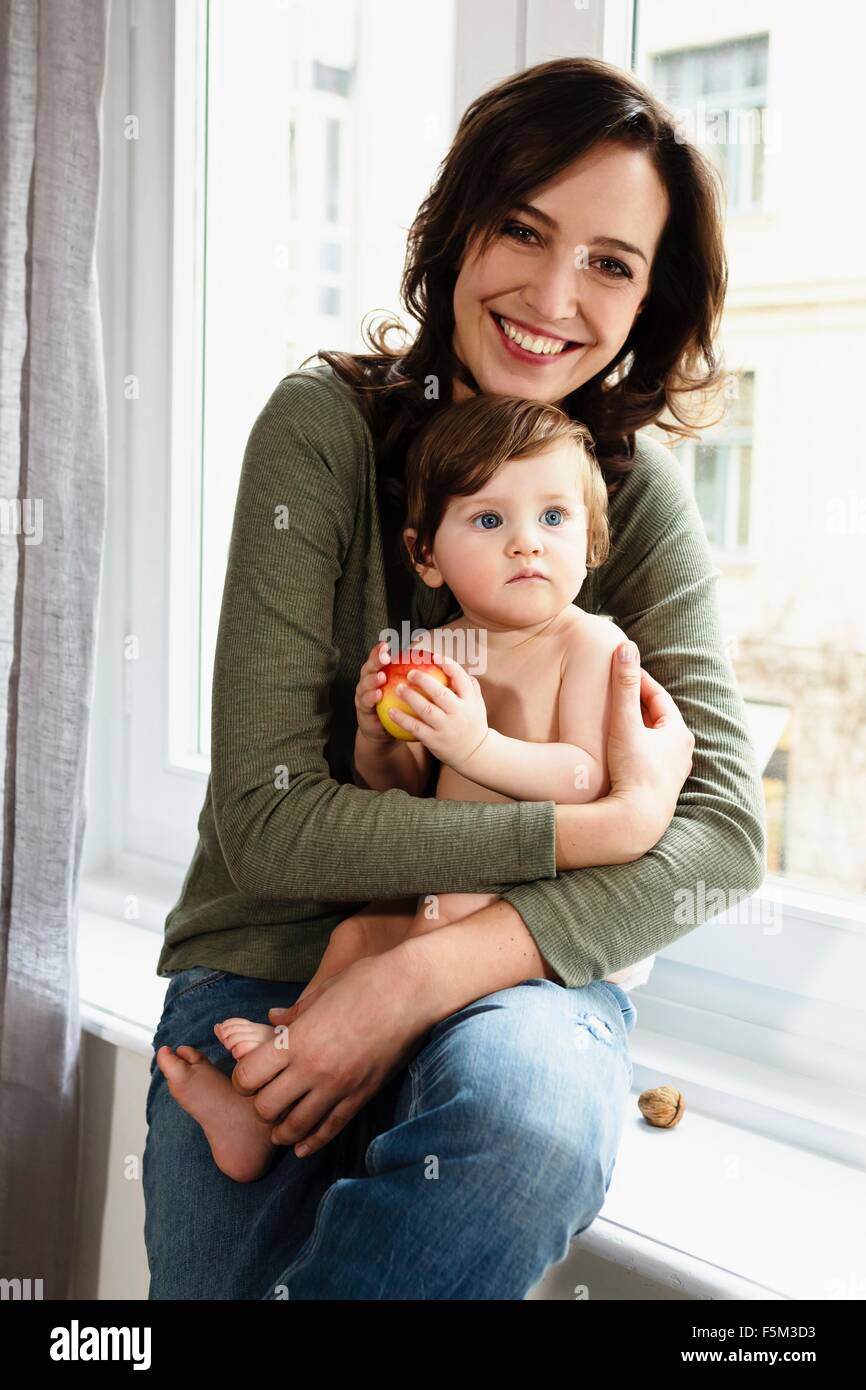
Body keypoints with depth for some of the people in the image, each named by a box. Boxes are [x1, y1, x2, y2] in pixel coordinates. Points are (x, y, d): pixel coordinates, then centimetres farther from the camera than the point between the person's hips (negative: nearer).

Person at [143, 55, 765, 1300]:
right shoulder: (324, 427, -9)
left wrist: (424, 977, -25)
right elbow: (266, 817, -16)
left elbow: (725, 830, -12)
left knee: (532, 1111, -31)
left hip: (521, 978, 2)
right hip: (271, 962, -1)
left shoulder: (640, 491, -2)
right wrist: (601, 826, -21)